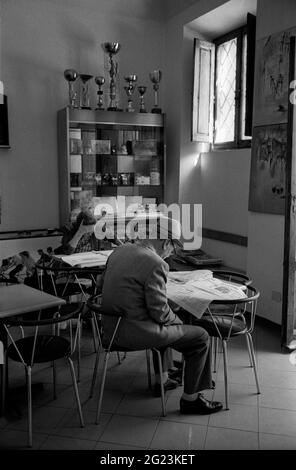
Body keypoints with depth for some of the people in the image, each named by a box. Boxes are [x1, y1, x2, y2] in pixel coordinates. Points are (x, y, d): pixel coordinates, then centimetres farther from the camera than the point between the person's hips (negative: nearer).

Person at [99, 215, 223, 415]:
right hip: (135, 333, -9)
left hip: (111, 327, 9)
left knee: (166, 326, 34)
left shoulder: (120, 250, 4)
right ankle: (190, 398, 16)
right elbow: (160, 312, -21)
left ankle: (162, 379, 42)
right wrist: (177, 320, 3)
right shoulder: (155, 264, -22)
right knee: (201, 337, 5)